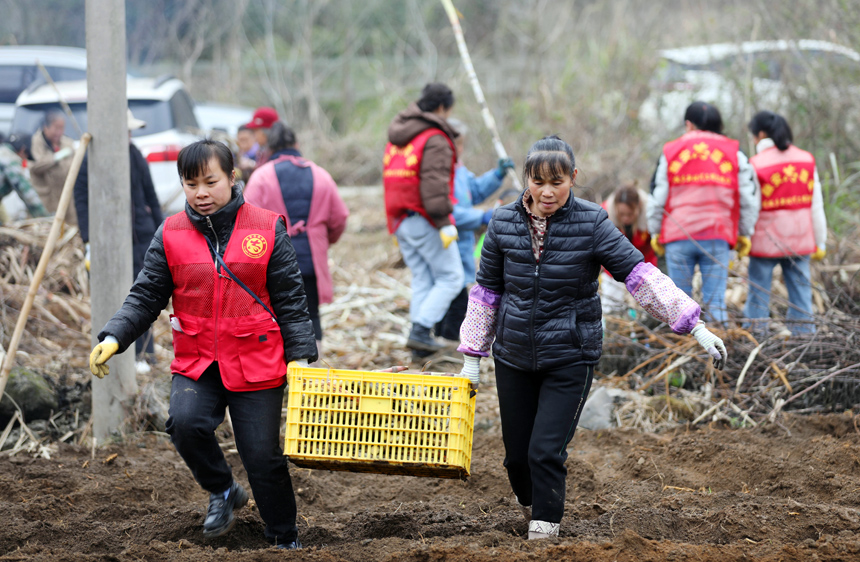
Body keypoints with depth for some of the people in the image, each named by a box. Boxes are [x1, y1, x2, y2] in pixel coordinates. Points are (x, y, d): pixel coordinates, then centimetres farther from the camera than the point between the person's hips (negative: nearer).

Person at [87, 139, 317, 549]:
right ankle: (223, 492, 3)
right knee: (186, 423, -25)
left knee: (263, 456, 1)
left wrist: (300, 356, -4)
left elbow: (290, 300, 1)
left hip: (257, 364, -2)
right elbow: (146, 296, 2)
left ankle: (285, 539, 22)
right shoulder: (170, 235, 2)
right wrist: (113, 337, -13)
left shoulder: (266, 230, -2)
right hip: (196, 364, 2)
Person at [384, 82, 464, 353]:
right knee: (451, 277, -2)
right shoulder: (435, 140, -10)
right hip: (424, 222, -8)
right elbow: (434, 185, -20)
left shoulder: (396, 138, 18)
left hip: (399, 219, 8)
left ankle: (420, 339, 6)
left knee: (422, 280, 12)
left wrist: (394, 228, 22)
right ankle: (421, 329, -13)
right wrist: (444, 223, -21)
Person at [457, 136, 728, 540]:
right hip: (514, 356, 3)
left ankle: (544, 532, 6)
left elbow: (640, 275, -15)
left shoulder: (591, 224, -11)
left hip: (570, 359, -3)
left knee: (546, 451, -11)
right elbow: (487, 291, 7)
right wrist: (472, 358, 9)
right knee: (517, 453, 11)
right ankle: (531, 505, 42)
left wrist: (695, 327, -21)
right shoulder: (504, 223, -3)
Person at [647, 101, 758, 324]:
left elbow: (657, 198, 8)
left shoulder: (670, 152, 8)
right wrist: (745, 234, 16)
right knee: (715, 300, -1)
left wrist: (655, 233, 17)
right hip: (717, 237, 0)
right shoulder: (734, 153, 8)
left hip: (678, 237, 0)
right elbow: (749, 199, 8)